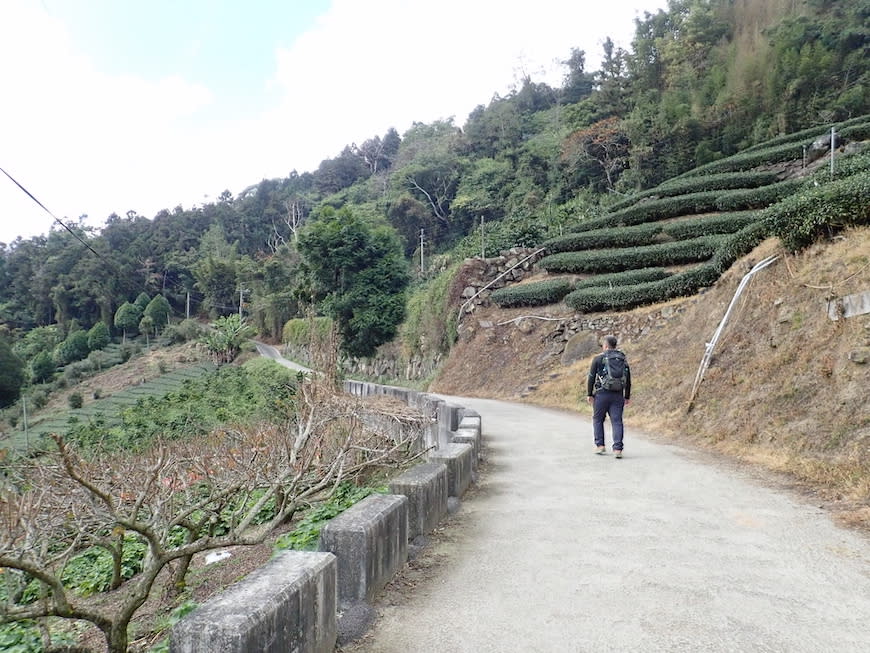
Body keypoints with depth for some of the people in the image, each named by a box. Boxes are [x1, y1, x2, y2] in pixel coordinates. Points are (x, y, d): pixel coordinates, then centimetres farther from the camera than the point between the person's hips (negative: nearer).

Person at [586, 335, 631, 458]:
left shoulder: (598, 358, -1)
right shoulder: (623, 359, 10)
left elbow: (591, 377, -5)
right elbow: (628, 380, 12)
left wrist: (589, 394, 0)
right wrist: (627, 396, 18)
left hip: (602, 394, -3)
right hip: (618, 395, 3)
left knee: (598, 420, 13)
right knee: (617, 421, 1)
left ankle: (600, 445, 11)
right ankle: (618, 448, -7)